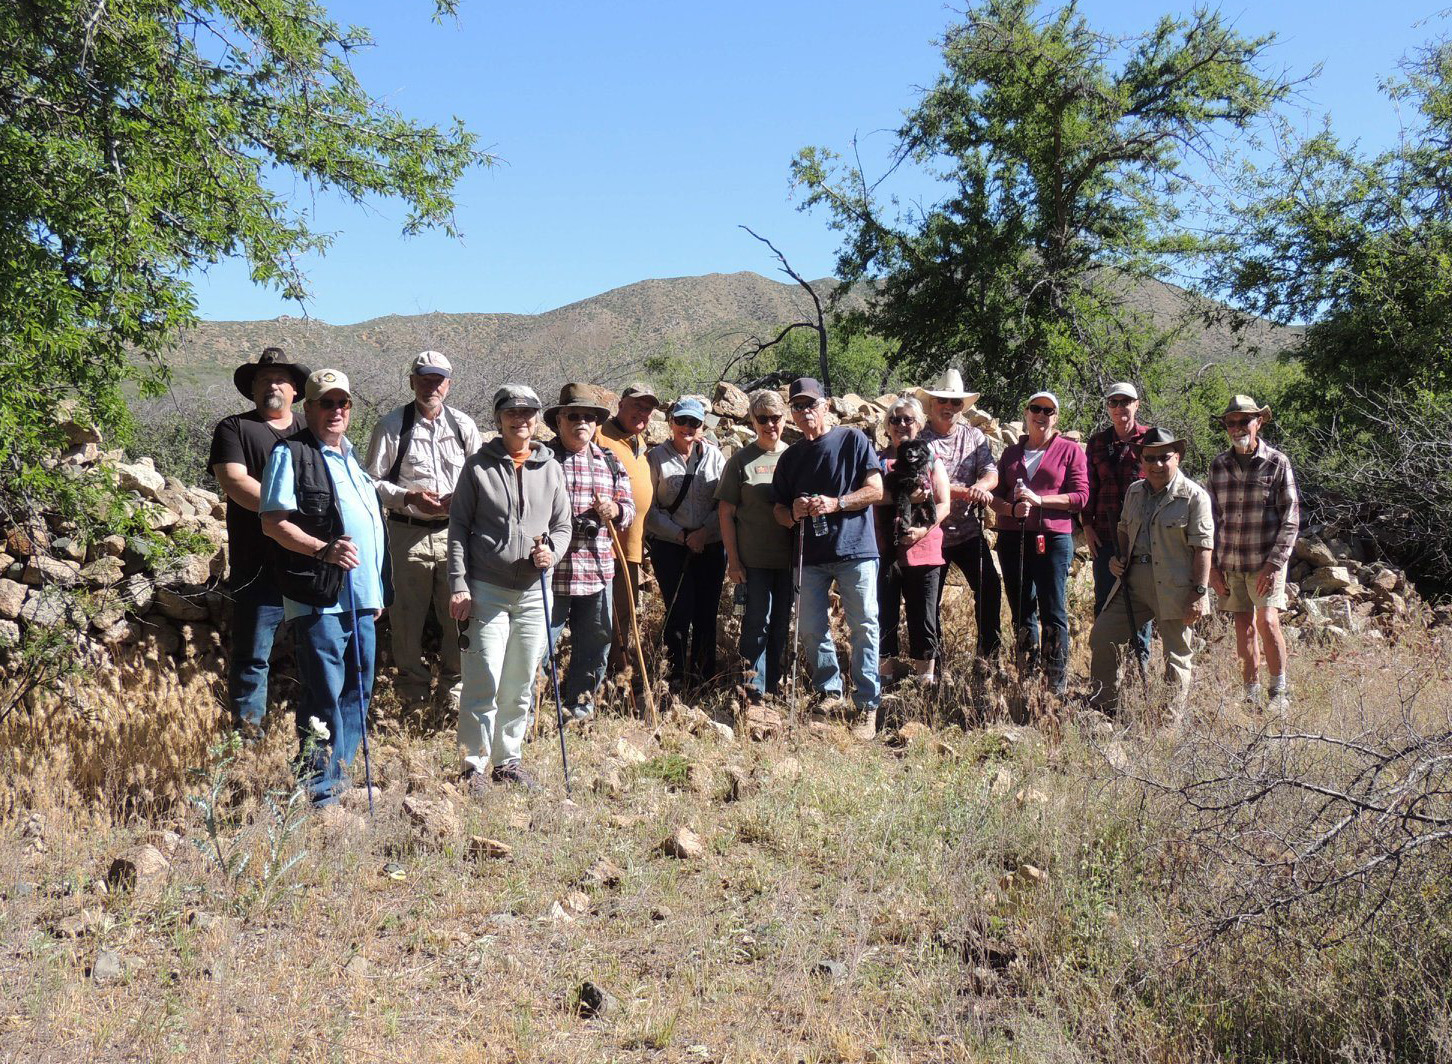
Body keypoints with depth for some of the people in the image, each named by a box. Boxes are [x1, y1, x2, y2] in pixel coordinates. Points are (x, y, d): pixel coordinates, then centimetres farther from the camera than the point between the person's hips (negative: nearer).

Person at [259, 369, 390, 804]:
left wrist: (379, 589, 22)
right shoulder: (291, 455, -4)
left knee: (359, 691, 11)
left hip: (361, 599, 8)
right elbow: (273, 523, -12)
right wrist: (323, 549, -26)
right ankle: (320, 789, 3)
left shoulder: (354, 457, 20)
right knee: (325, 696, -6)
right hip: (319, 600, -8)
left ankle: (338, 778, 23)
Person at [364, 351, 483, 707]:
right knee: (408, 613, 4)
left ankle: (455, 683, 20)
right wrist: (408, 497, -14)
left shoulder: (463, 425, 7)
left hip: (455, 531, 2)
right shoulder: (392, 425, 0)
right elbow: (372, 480, 2)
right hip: (408, 532, -2)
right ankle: (413, 684, 20)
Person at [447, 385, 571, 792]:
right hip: (486, 590, -3)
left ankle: (507, 759, 25)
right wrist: (459, 584, -7)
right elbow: (458, 527, 0)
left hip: (534, 593, 4)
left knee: (521, 686, 11)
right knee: (484, 684, -5)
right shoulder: (478, 465, 1)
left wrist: (552, 551, -8)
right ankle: (475, 766, 7)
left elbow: (563, 524, 14)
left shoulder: (551, 468, 10)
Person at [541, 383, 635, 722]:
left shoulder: (610, 462, 14)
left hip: (597, 570, 4)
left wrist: (615, 510, -9)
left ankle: (580, 705, 29)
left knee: (595, 642, 12)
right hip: (551, 570, -4)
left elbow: (629, 508, 14)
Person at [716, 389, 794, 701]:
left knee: (782, 622, 11)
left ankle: (773, 683, 25)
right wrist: (733, 560, -7)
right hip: (753, 557, -3)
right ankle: (754, 688, 8)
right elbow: (726, 513, -3)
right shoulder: (741, 460, -2)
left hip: (789, 557, 4)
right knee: (758, 620, -2)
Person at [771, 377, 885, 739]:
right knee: (811, 628, 7)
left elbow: (876, 490, -4)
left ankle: (868, 705, 1)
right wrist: (793, 512, -8)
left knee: (864, 627, -4)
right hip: (810, 555, 5)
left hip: (855, 550, -5)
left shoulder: (852, 439, 1)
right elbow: (779, 509, 16)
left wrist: (835, 504, -16)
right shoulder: (790, 457, 14)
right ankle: (829, 692, 24)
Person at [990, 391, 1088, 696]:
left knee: (1053, 612, -7)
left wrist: (1039, 500, -14)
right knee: (1021, 611, 7)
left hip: (1053, 538, -4)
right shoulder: (1011, 453, 18)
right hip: (1012, 539, 4)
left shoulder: (1070, 450, 5)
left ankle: (1058, 686, -4)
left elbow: (1081, 496, -3)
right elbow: (996, 496, 15)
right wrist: (1012, 509, -7)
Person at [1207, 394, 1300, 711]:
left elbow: (1291, 518, -3)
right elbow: (1212, 517, 13)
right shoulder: (1219, 465, 9)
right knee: (1244, 627, 6)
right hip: (1229, 562, 4)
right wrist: (1212, 565, 7)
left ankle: (1280, 691, 2)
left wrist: (1275, 563, -12)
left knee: (1267, 621, -14)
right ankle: (1252, 694, 14)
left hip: (1265, 561, -3)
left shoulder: (1277, 463, -1)